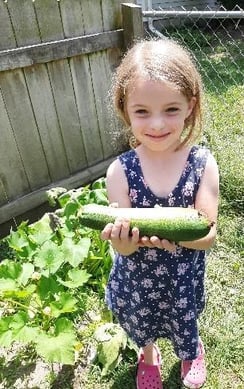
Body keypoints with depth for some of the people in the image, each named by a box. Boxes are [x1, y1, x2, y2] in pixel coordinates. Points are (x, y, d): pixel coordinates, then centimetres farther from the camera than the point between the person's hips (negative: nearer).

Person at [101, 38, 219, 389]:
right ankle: (149, 356, 67)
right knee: (141, 326, 30)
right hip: (137, 279, 1)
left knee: (185, 327, 28)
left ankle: (193, 352, 67)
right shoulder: (120, 171, -22)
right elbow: (122, 247, -18)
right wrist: (123, 239, -41)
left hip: (184, 279, 0)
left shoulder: (202, 164, -21)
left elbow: (208, 235, -20)